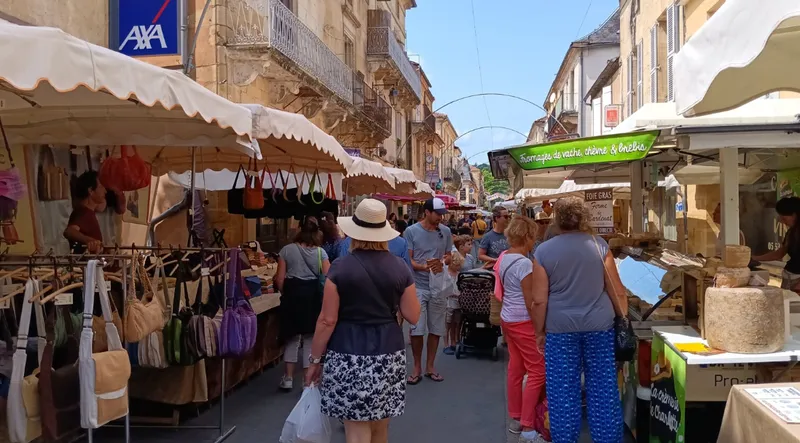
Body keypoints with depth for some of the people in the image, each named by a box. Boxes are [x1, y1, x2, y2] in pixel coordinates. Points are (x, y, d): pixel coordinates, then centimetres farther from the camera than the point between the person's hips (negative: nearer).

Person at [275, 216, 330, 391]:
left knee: (292, 336, 16)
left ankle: (288, 378, 20)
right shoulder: (320, 252, -1)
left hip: (292, 294, 1)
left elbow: (279, 279, -1)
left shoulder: (287, 250, -2)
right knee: (311, 338, 9)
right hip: (313, 296, 0)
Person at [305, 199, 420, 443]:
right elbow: (413, 316, 3)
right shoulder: (399, 267, 0)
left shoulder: (341, 267, -9)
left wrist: (315, 359, 2)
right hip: (388, 352, 4)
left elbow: (327, 320, -8)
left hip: (349, 354, -3)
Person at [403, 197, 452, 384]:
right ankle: (417, 367, 17)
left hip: (439, 286, 3)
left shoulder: (445, 231, 3)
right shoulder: (411, 231, -6)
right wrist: (424, 266, -25)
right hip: (418, 286, -3)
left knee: (436, 329, 10)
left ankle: (430, 366, 24)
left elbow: (448, 255, 12)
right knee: (417, 329, 1)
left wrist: (441, 263, -11)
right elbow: (407, 260, -6)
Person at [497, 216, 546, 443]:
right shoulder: (524, 263, -21)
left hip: (507, 318, 9)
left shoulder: (504, 257, 6)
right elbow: (530, 300, -20)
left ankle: (515, 419, 26)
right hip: (523, 322, -9)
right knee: (537, 372, -1)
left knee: (516, 368, 16)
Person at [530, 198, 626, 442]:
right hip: (599, 326, 1)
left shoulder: (543, 251, -5)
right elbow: (616, 290, 0)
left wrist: (540, 332, 6)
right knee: (603, 388, 10)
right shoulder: (599, 245, -2)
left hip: (560, 329, -1)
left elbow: (539, 300, -5)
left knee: (563, 390, 8)